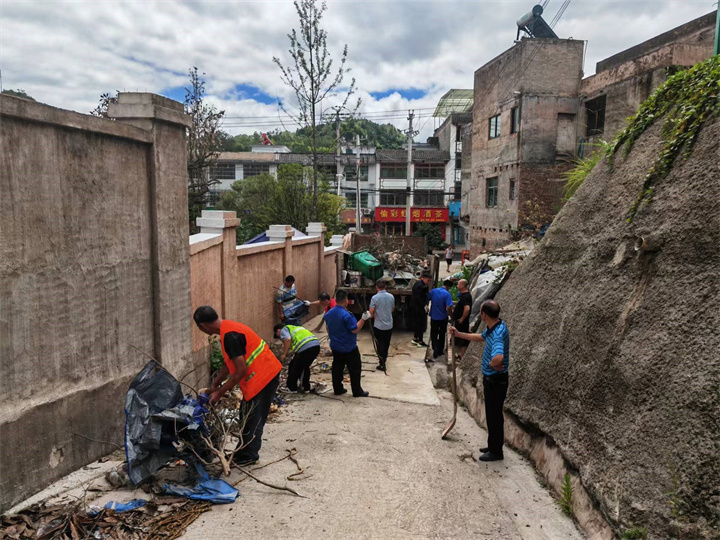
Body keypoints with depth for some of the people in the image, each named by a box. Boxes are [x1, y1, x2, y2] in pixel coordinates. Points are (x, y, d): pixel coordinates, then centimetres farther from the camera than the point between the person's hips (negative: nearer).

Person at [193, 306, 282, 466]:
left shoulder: (229, 336, -23)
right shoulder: (228, 328, 9)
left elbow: (241, 371, -22)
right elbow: (229, 364, 18)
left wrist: (219, 393, -13)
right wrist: (215, 384, 20)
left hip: (262, 378, -10)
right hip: (267, 374, 10)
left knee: (253, 419, 2)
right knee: (248, 416, 18)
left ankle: (248, 456, 15)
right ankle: (245, 452, 29)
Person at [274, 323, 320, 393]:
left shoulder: (283, 330, 11)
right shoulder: (294, 328, 36)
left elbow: (288, 339, -12)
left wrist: (283, 354, -5)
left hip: (305, 347, -8)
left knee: (294, 367, 10)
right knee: (305, 367, 25)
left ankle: (291, 388, 21)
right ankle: (306, 388, 31)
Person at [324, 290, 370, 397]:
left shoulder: (329, 314, 2)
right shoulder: (346, 315, -24)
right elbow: (355, 330, -22)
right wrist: (364, 319, -18)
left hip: (335, 347, 7)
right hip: (349, 348, -7)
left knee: (337, 368, 15)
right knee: (355, 369, 4)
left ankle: (338, 389, 21)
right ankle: (357, 391, 9)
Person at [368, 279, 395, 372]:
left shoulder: (375, 298, -16)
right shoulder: (391, 297, -3)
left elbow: (371, 312, -15)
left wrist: (373, 316, 7)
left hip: (378, 326, -4)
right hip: (389, 325, 4)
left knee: (380, 344, 5)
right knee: (386, 344, 17)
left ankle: (382, 364, 5)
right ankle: (384, 359, 32)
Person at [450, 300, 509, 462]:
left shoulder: (498, 333, -31)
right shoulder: (492, 328, 1)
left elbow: (498, 358, -48)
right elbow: (480, 337, 23)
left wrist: (492, 364, -26)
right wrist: (459, 334, 23)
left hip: (496, 380, -10)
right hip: (490, 379, 10)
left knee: (494, 416, 6)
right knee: (491, 414, 21)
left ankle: (496, 452, 22)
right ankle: (493, 446, 37)